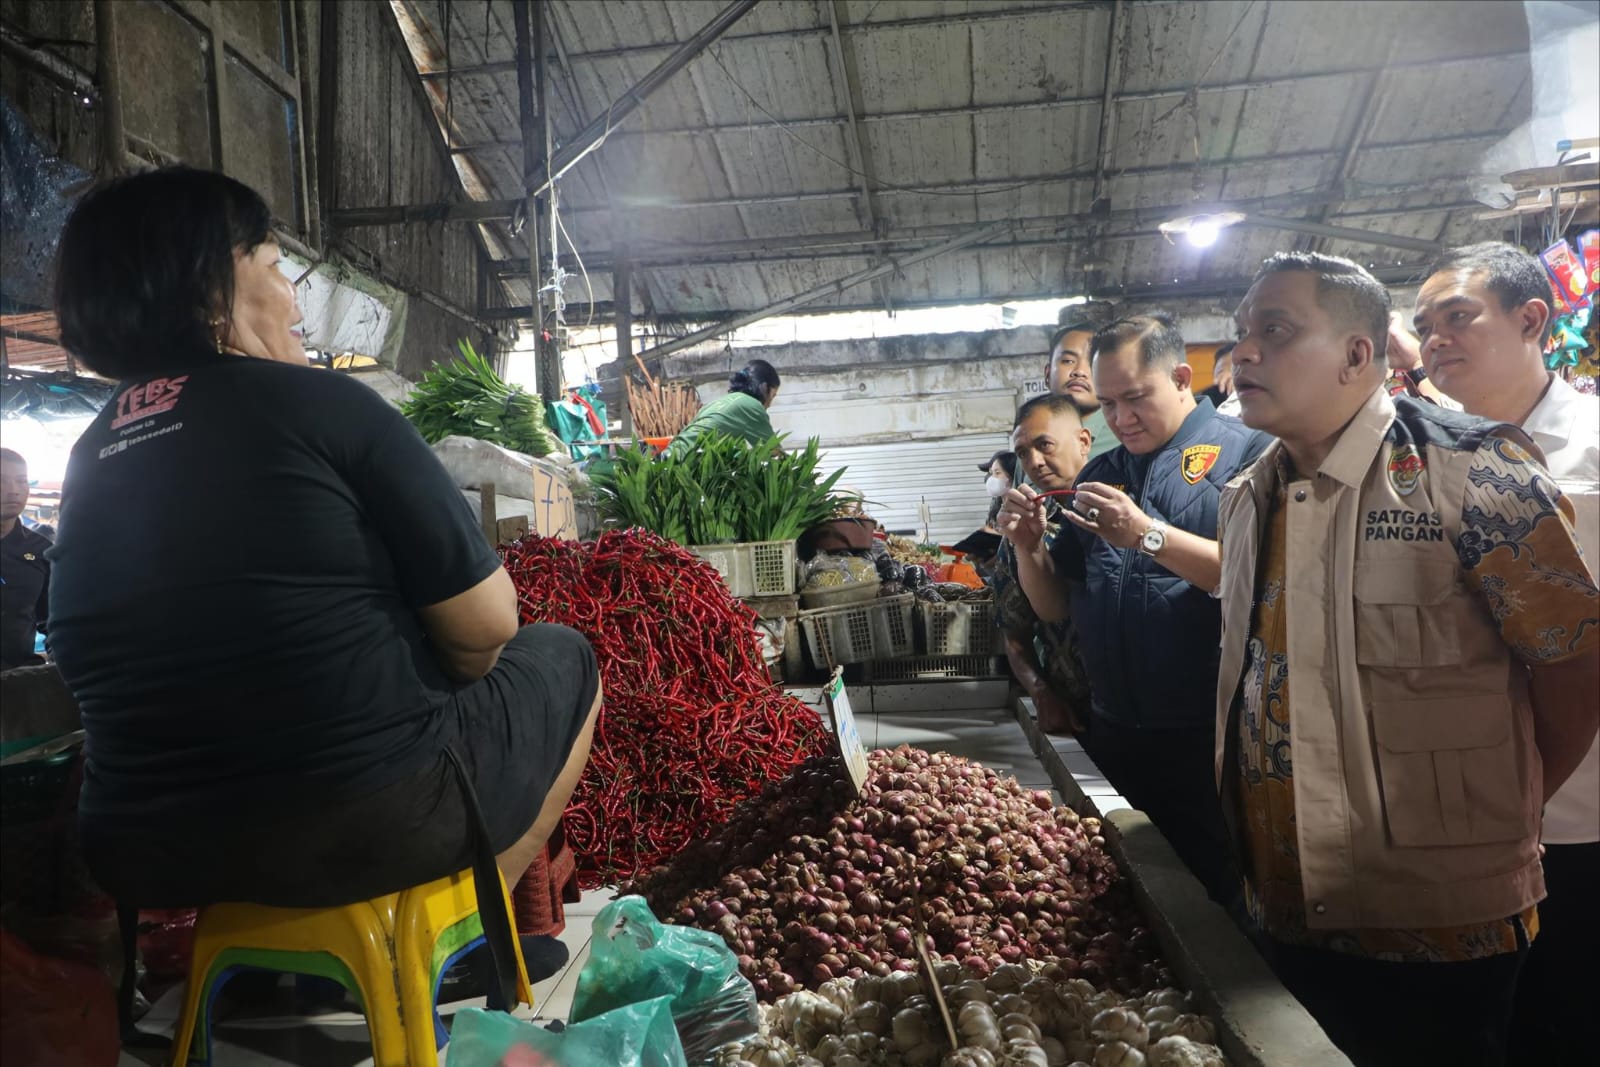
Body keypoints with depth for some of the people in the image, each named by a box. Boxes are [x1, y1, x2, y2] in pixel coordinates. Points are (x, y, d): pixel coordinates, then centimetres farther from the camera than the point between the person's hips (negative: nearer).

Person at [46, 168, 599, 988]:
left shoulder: (88, 461, 10)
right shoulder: (319, 403, -10)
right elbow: (485, 625, -9)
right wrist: (439, 672, 13)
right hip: (371, 822, -7)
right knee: (560, 658, 18)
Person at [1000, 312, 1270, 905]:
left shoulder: (1245, 452, -4)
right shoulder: (1100, 475, 13)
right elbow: (1056, 607, 14)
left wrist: (1148, 535, -24)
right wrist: (1028, 546, -4)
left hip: (1210, 740, -5)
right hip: (1113, 737, 5)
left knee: (1219, 897, 5)